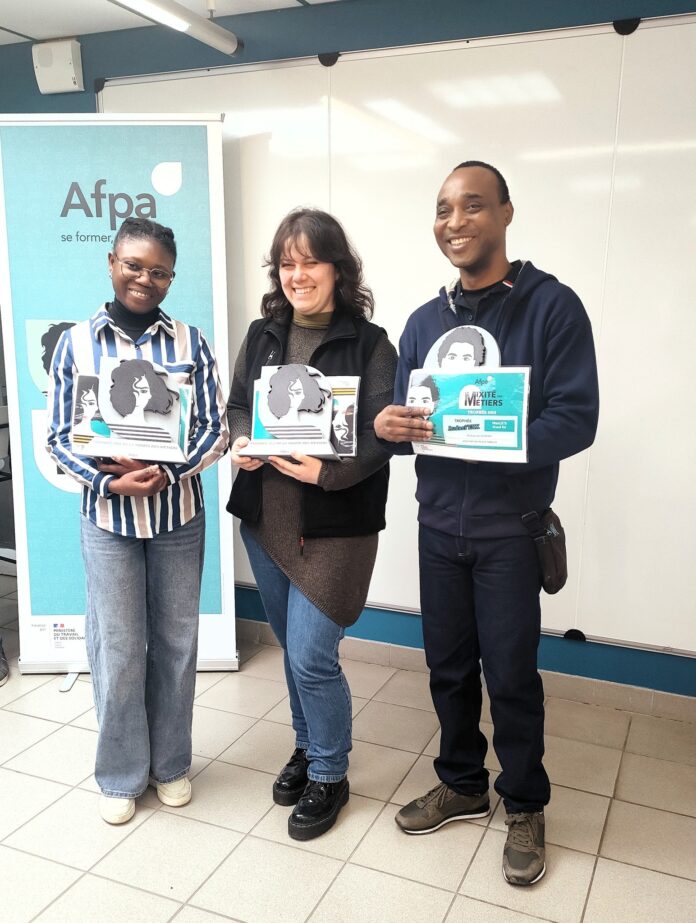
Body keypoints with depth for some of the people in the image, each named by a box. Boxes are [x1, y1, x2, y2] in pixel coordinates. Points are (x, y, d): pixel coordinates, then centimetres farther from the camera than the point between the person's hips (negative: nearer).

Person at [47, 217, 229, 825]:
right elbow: (59, 438, -1)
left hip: (179, 515, 1)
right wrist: (110, 480, -18)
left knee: (176, 642, 12)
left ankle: (171, 763, 33)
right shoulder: (75, 343, -1)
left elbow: (216, 430, -3)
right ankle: (121, 775, 28)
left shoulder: (190, 342, -1)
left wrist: (165, 473, -19)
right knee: (117, 649, 7)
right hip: (108, 518, -1)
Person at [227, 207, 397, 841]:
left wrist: (326, 471, -28)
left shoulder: (369, 343, -9)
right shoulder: (261, 336, 7)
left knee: (312, 655, -3)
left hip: (334, 522, -5)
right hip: (265, 517, 6)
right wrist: (242, 443, -11)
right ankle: (308, 747, 43)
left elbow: (380, 435, -14)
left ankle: (329, 776, 22)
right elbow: (238, 405, 11)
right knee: (293, 647, 19)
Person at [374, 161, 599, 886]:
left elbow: (576, 419, -16)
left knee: (510, 675, 6)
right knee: (448, 664, 15)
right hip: (439, 525, 5)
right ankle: (461, 784, 37)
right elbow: (402, 417, 9)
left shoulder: (551, 306, -9)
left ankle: (524, 806, 30)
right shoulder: (424, 322, 9)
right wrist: (388, 427, -15)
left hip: (509, 529, -4)